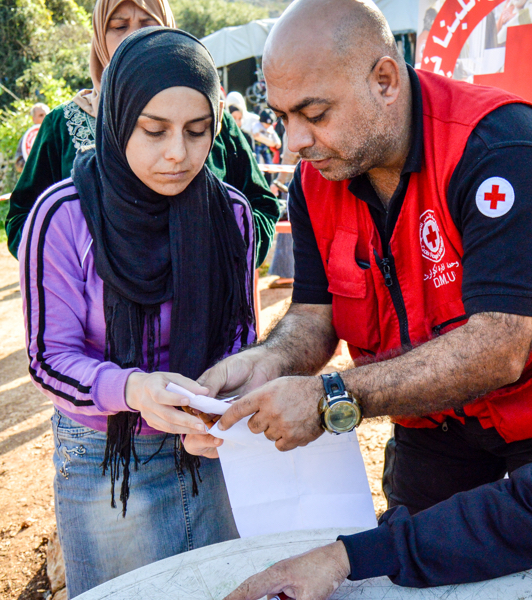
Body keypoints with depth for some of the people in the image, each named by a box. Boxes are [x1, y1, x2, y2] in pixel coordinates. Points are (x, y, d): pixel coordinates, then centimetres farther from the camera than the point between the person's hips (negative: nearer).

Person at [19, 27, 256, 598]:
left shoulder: (230, 211, -5)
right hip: (106, 462, -3)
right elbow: (50, 358, -15)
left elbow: (239, 330, 3)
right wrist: (134, 389, -34)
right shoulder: (64, 215, -16)